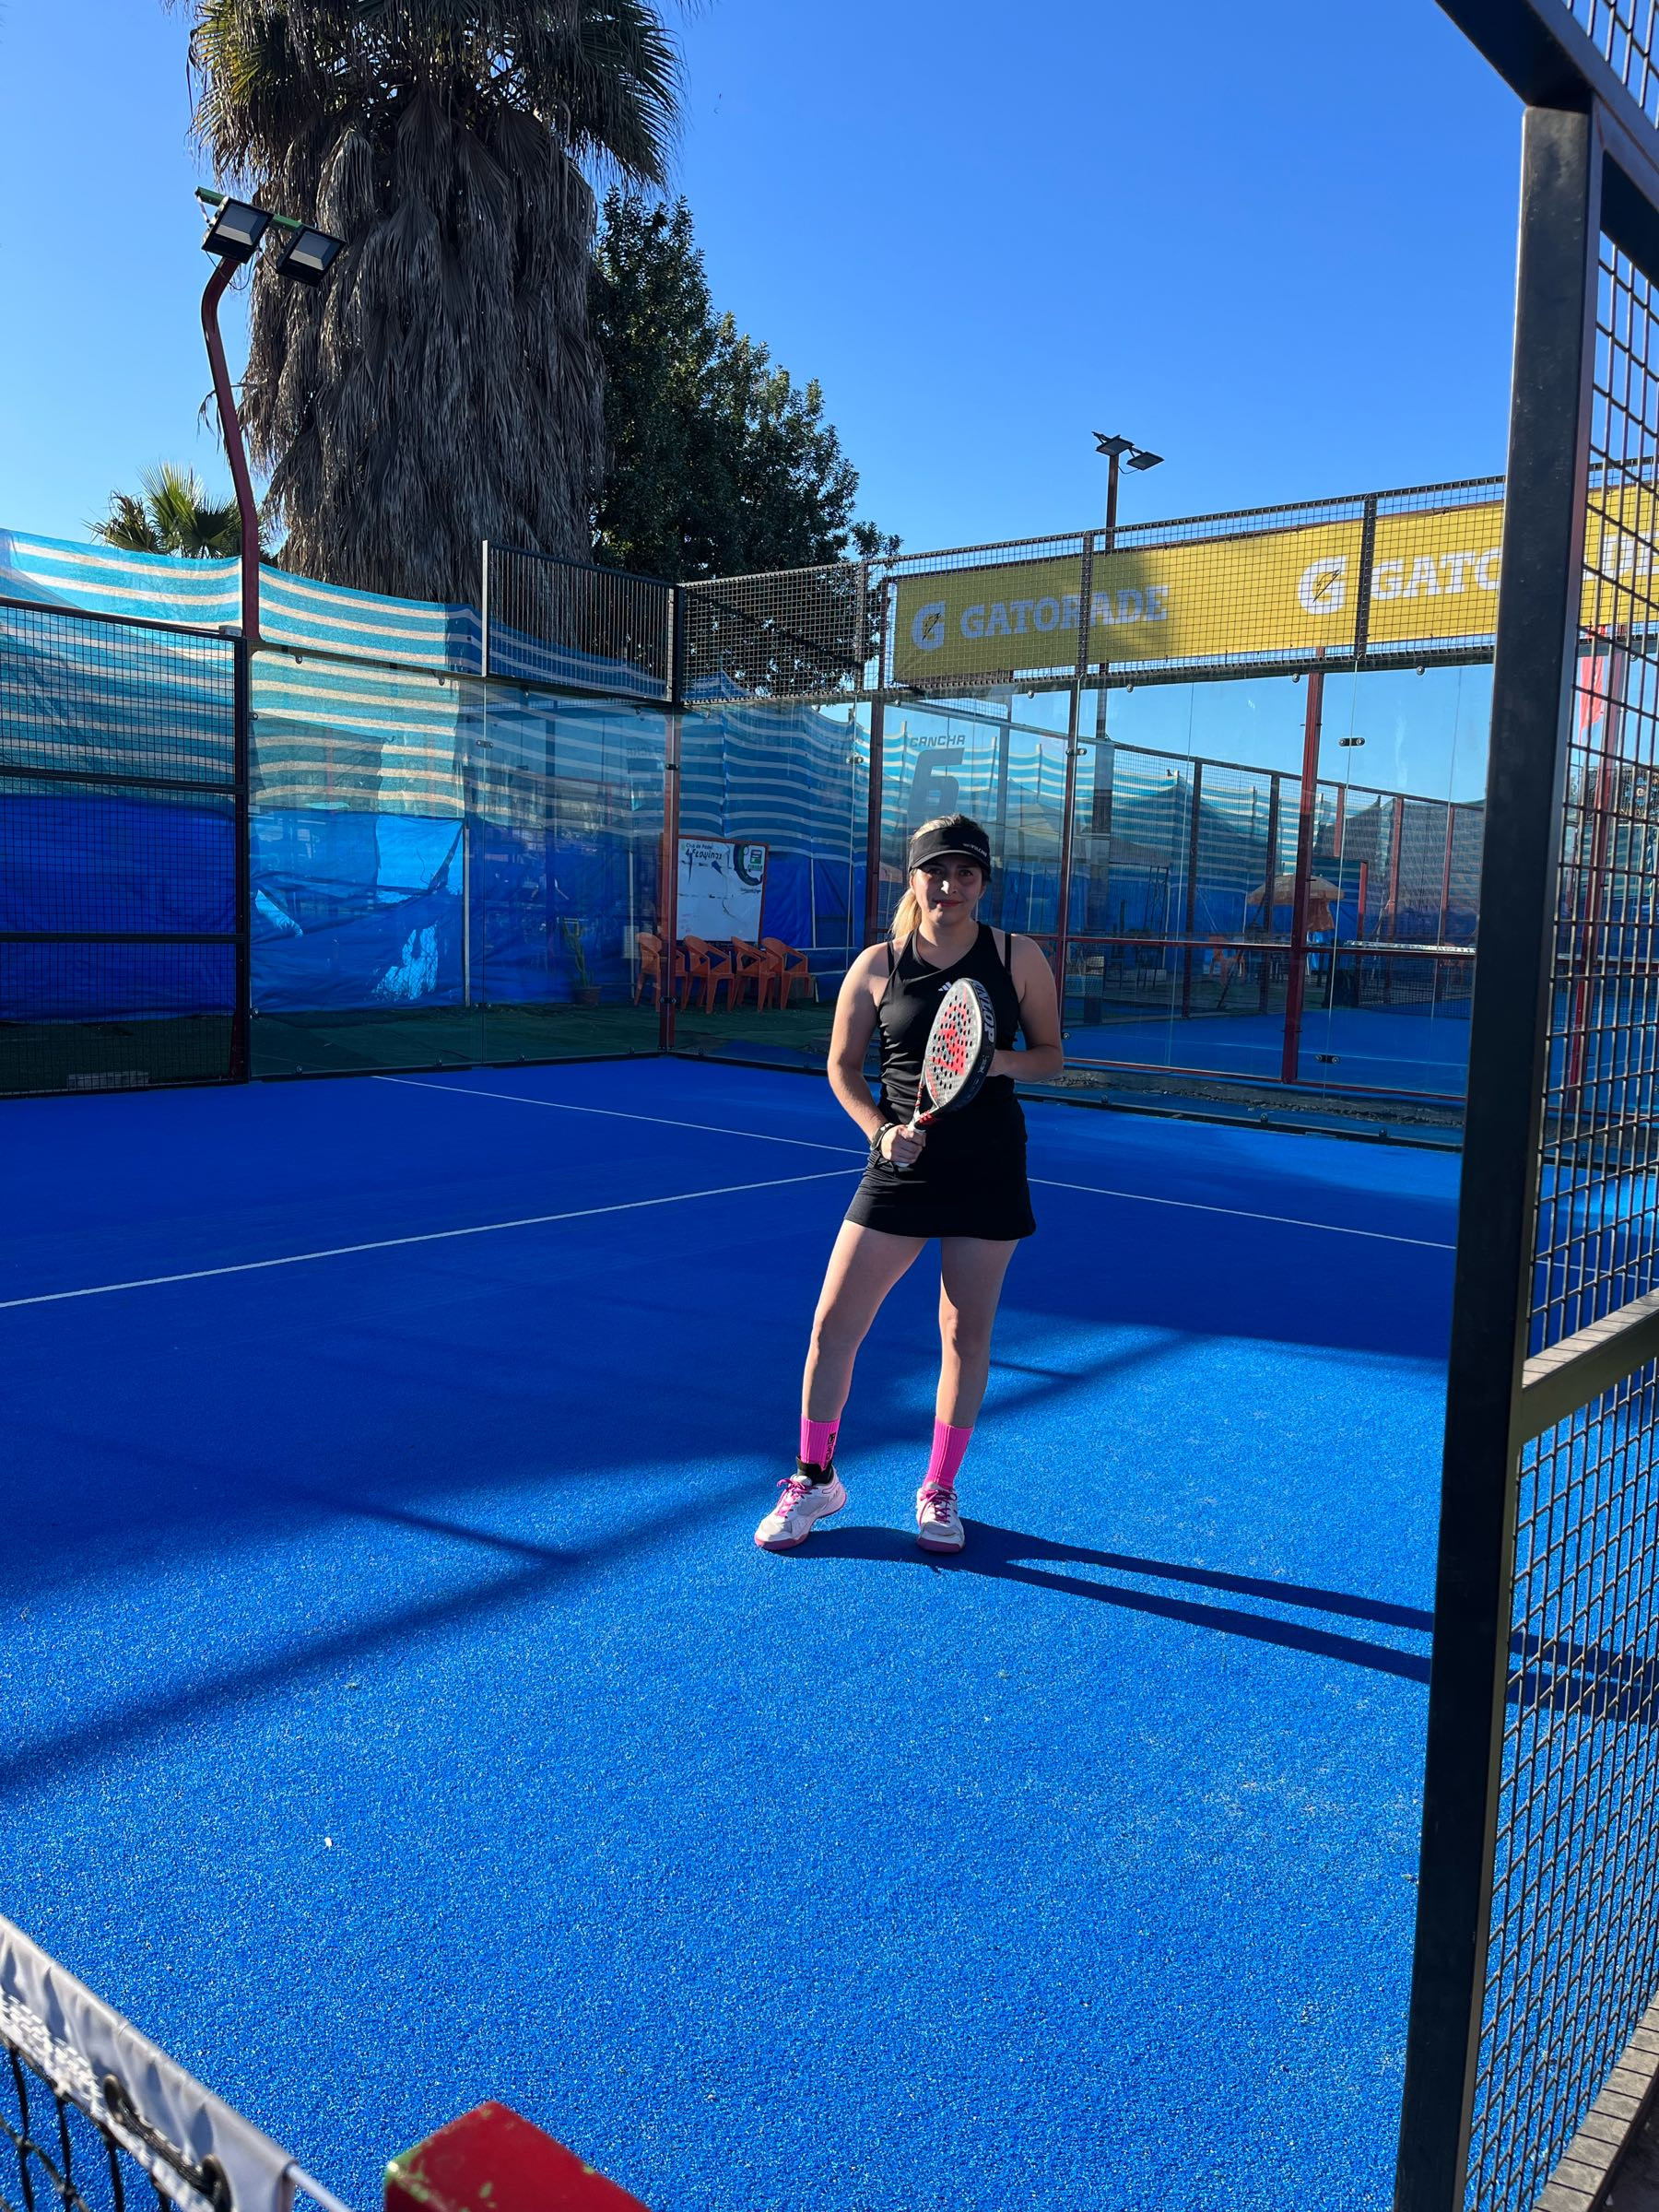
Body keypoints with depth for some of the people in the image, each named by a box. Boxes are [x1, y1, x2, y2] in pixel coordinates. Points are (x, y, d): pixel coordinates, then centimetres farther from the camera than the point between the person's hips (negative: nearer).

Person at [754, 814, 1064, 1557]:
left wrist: (1003, 1061, -17)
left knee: (965, 1334, 8)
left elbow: (1051, 1055, 5)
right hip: (904, 1166, 0)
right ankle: (814, 1480, 19)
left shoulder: (1018, 958, -2)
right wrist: (880, 1128, -13)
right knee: (834, 1323, -1)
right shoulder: (878, 965, -2)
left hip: (989, 1170, 0)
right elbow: (842, 1066, 4)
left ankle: (939, 1491, 26)